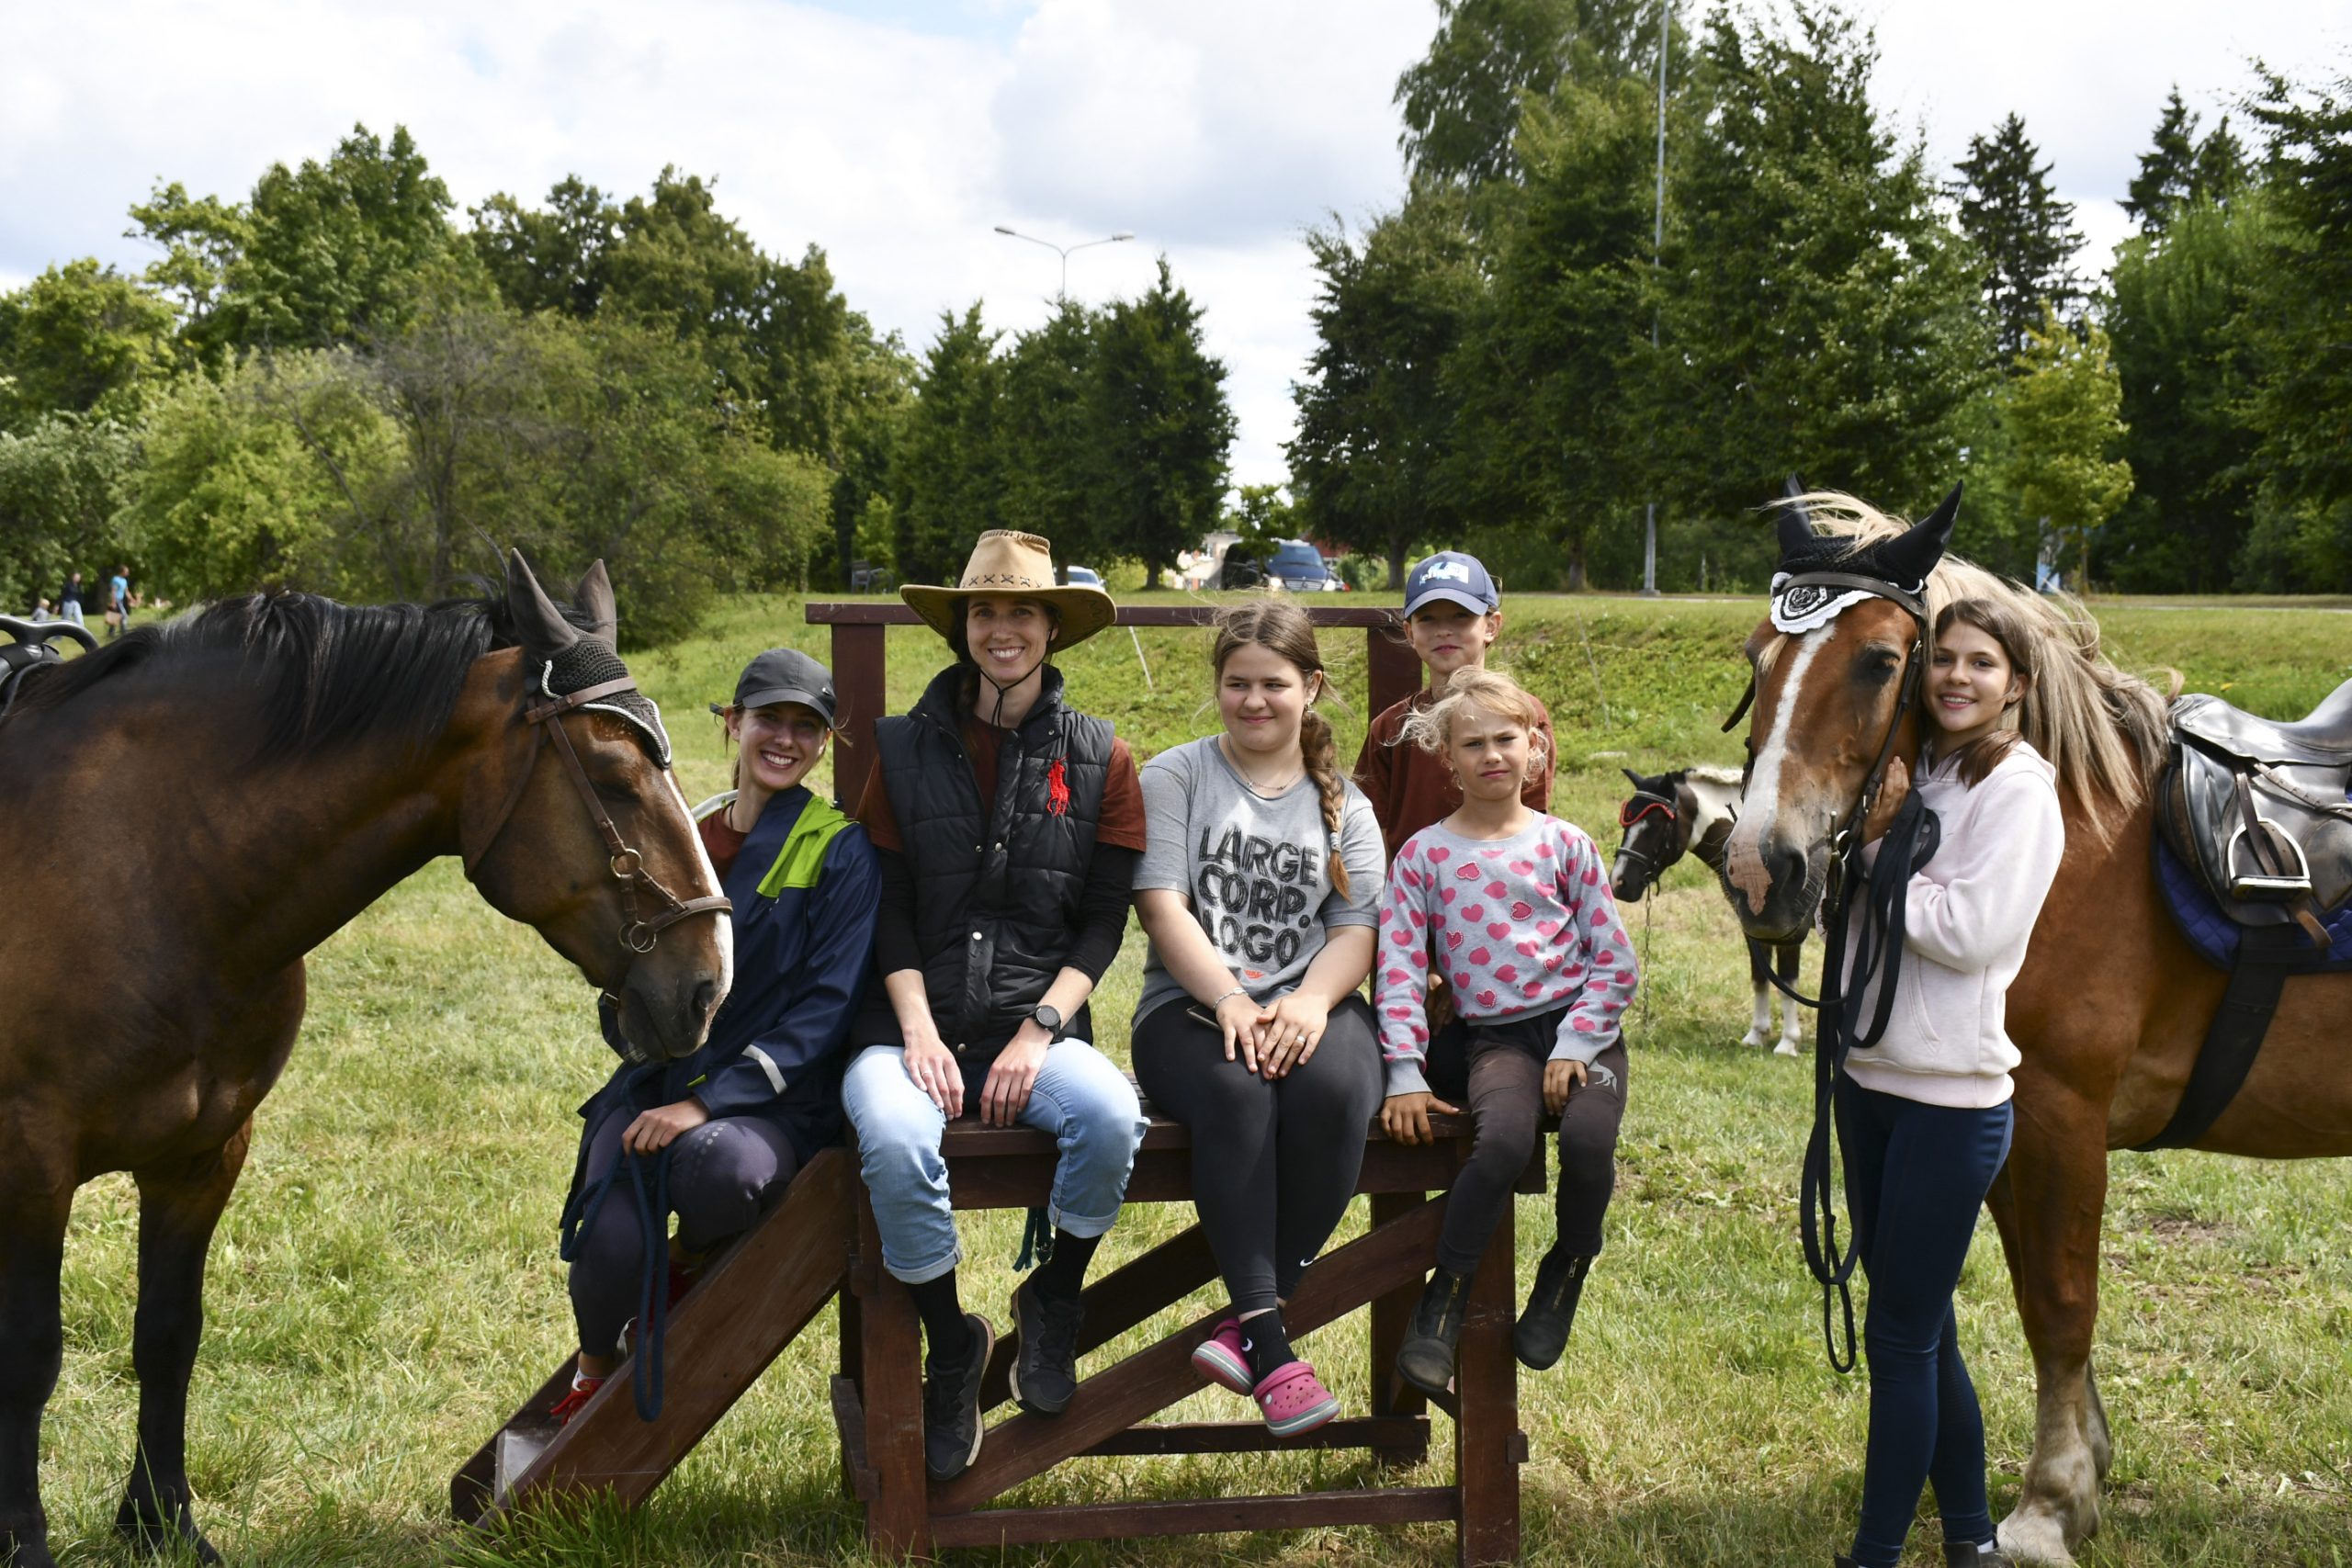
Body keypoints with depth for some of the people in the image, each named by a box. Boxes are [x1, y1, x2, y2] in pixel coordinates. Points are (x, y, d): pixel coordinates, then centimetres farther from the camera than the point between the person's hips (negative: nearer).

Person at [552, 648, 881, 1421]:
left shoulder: (842, 852, -2)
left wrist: (707, 1102, -19)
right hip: (656, 1085, 3)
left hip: (775, 1101, -3)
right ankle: (592, 1382, 10)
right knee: (611, 1241, -25)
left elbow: (826, 1005, -11)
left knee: (722, 1164, -40)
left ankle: (688, 1273, -1)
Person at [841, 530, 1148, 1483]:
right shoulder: (904, 749, 9)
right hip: (916, 1022, 0)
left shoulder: (1099, 759, 8)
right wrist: (918, 1031, -10)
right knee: (894, 1142, -33)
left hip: (1037, 1024, 0)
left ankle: (1053, 1300, 1)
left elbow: (1103, 921, 4)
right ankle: (951, 1346, -5)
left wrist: (1039, 1029, -10)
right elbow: (888, 910, 4)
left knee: (1112, 1118, -32)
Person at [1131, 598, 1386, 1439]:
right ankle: (1269, 1343, -36)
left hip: (1311, 1007, 2)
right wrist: (1230, 1000, -17)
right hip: (1190, 1008, -2)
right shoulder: (1174, 778, 11)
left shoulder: (1343, 804, 18)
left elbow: (1356, 929, 7)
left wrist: (1310, 1002, -15)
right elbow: (1163, 908, -1)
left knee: (1331, 1092, -34)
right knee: (1236, 1093, -36)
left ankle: (1251, 1323, -27)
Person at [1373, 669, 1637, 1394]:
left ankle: (1564, 1274, 2)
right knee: (1504, 1137, -32)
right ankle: (1443, 1301, -14)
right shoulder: (1423, 855, 6)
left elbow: (1616, 962, 5)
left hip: (1579, 1023, 1)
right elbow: (1398, 970, 2)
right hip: (1495, 1035, -1)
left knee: (1588, 1138, -28)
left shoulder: (1564, 844, 7)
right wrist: (1405, 1075, -8)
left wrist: (1572, 1048, -7)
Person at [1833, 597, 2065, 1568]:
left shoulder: (2019, 790, -11)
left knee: (1900, 1339, -2)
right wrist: (1870, 832, -7)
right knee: (1921, 1328, 16)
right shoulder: (1911, 773, 11)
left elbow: (1971, 932, -21)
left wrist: (1881, 851, -13)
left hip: (1951, 1096, -8)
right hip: (1870, 1077, 8)